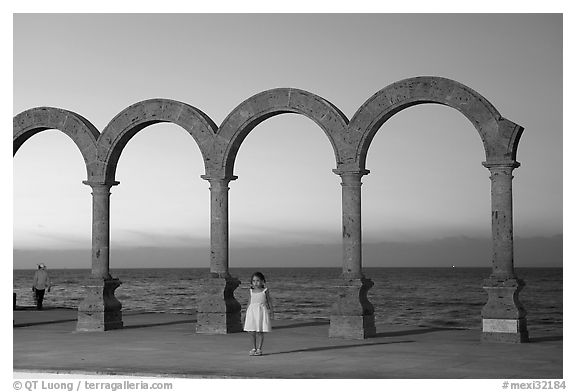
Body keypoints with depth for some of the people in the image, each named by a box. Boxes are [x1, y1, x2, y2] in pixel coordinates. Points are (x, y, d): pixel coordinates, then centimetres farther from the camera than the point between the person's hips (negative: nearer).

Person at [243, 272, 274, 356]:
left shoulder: (265, 291, 1)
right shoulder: (251, 291, 10)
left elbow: (269, 302, 5)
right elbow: (250, 302, 16)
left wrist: (271, 312, 3)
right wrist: (247, 312, 13)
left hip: (261, 312, -3)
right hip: (252, 312, 3)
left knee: (260, 332, -5)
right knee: (252, 332, 3)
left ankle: (259, 349, 1)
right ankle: (254, 348, 16)